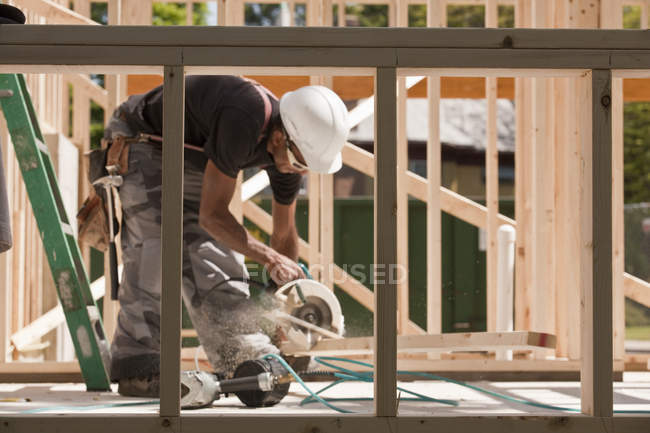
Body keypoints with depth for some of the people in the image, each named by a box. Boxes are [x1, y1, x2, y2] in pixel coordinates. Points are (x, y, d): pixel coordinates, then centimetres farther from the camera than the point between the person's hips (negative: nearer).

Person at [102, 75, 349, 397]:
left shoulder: (288, 148, -12)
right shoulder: (242, 120, -38)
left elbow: (285, 235, 3)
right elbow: (212, 215, -31)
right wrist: (270, 258, -27)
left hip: (190, 166, 8)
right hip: (141, 150, -8)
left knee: (215, 256, 1)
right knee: (153, 254, -19)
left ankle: (249, 359, 4)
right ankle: (137, 370, -18)